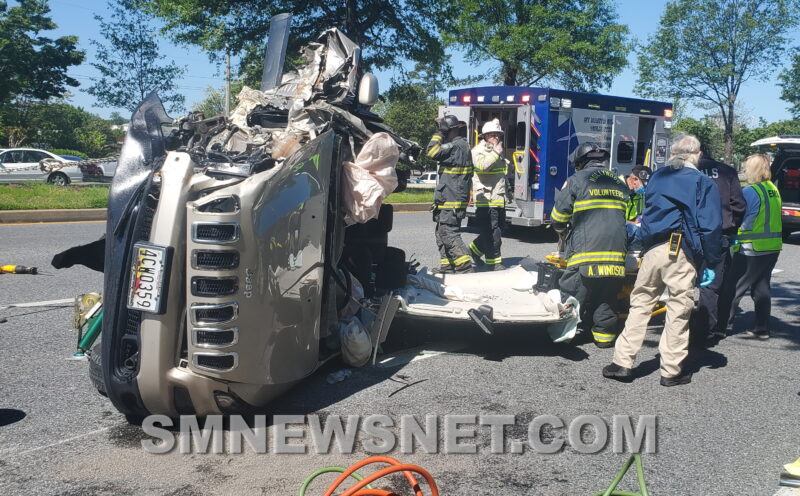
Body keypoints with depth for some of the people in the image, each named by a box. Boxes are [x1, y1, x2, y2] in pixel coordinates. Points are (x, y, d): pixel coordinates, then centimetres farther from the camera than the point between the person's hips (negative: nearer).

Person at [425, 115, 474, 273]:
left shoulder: (456, 145, -16)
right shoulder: (463, 145, 18)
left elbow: (432, 152, -23)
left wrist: (439, 133, -11)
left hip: (450, 202, -11)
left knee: (449, 234, -12)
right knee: (442, 233, 15)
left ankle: (466, 268, -14)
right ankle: (447, 267, 19)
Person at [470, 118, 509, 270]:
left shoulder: (498, 152, 23)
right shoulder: (479, 150, -4)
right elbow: (482, 166, -26)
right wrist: (496, 153, -21)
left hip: (499, 200, 9)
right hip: (486, 200, -9)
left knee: (496, 232, 14)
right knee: (492, 232, -9)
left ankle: (473, 251, 30)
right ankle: (494, 262, -2)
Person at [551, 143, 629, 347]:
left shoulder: (577, 180, 4)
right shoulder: (620, 185, 21)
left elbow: (559, 215, 8)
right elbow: (628, 219, 28)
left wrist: (561, 231, 29)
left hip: (586, 252, -5)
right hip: (617, 254, 5)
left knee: (572, 296, 1)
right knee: (607, 299, 13)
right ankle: (605, 334, 17)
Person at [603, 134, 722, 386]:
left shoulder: (657, 177, 13)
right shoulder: (704, 184, 1)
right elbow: (711, 227, -5)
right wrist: (710, 265, -2)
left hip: (652, 250, 4)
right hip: (682, 254, -3)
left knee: (640, 304, 11)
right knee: (678, 310, 5)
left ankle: (622, 362, 11)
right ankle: (671, 370, 11)